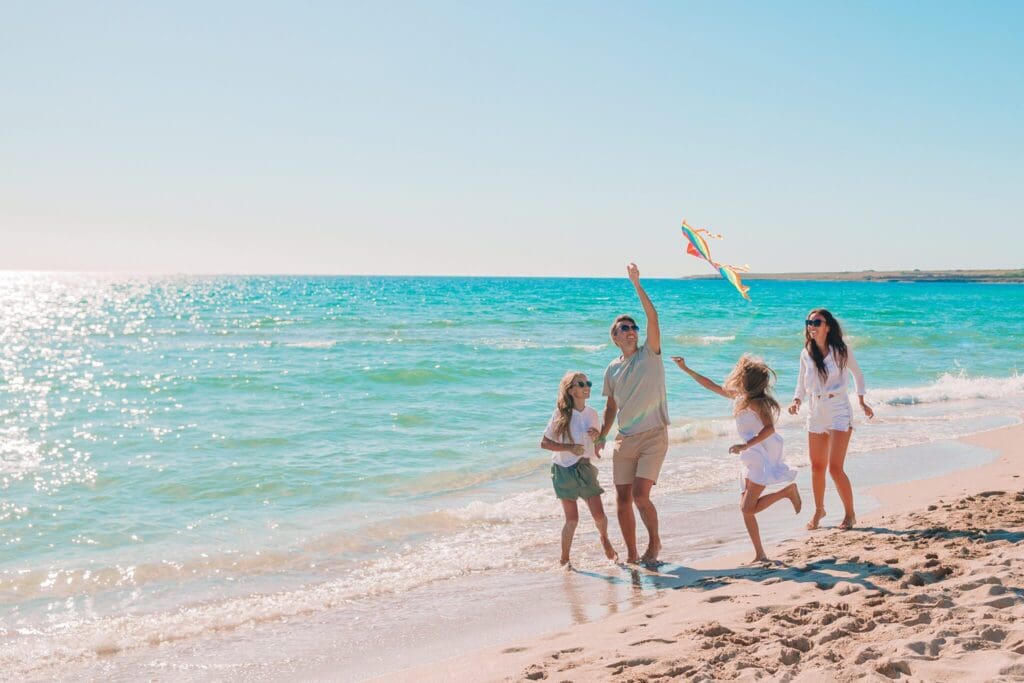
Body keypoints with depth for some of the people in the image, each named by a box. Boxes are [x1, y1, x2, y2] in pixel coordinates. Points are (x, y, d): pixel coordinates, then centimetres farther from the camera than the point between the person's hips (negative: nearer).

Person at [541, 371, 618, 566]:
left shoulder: (592, 413, 3)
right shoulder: (560, 414, -10)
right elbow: (544, 443, -9)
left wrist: (598, 436, -8)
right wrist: (569, 448, -19)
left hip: (585, 468, 3)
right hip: (564, 470, -3)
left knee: (599, 515, -2)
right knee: (572, 519, -3)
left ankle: (604, 539, 31)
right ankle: (564, 559, 15)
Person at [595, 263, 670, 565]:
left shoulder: (650, 353, -1)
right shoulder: (612, 369, 10)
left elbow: (653, 318, -16)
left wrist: (637, 285, -19)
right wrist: (601, 436, 15)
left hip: (653, 437, -5)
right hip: (624, 439, 5)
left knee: (640, 495, -16)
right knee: (622, 500, 3)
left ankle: (654, 540, 9)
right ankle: (631, 554, 18)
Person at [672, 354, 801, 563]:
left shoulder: (756, 402, -16)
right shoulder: (738, 396, 9)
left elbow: (769, 428, -29)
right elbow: (711, 386, 18)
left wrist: (746, 445, -36)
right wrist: (685, 369, 20)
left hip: (763, 459, -9)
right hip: (753, 459, 9)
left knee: (749, 508, -14)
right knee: (746, 508, 4)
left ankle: (787, 491, 0)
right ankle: (760, 555, 8)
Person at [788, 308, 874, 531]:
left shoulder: (841, 350, -6)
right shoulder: (806, 354, 3)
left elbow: (857, 373, 9)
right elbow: (802, 384, 12)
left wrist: (862, 402, 8)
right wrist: (797, 402, -6)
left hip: (839, 412, -4)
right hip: (816, 413, 4)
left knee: (835, 468, -10)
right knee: (817, 467, 9)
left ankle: (849, 514, 7)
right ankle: (818, 510, 29)